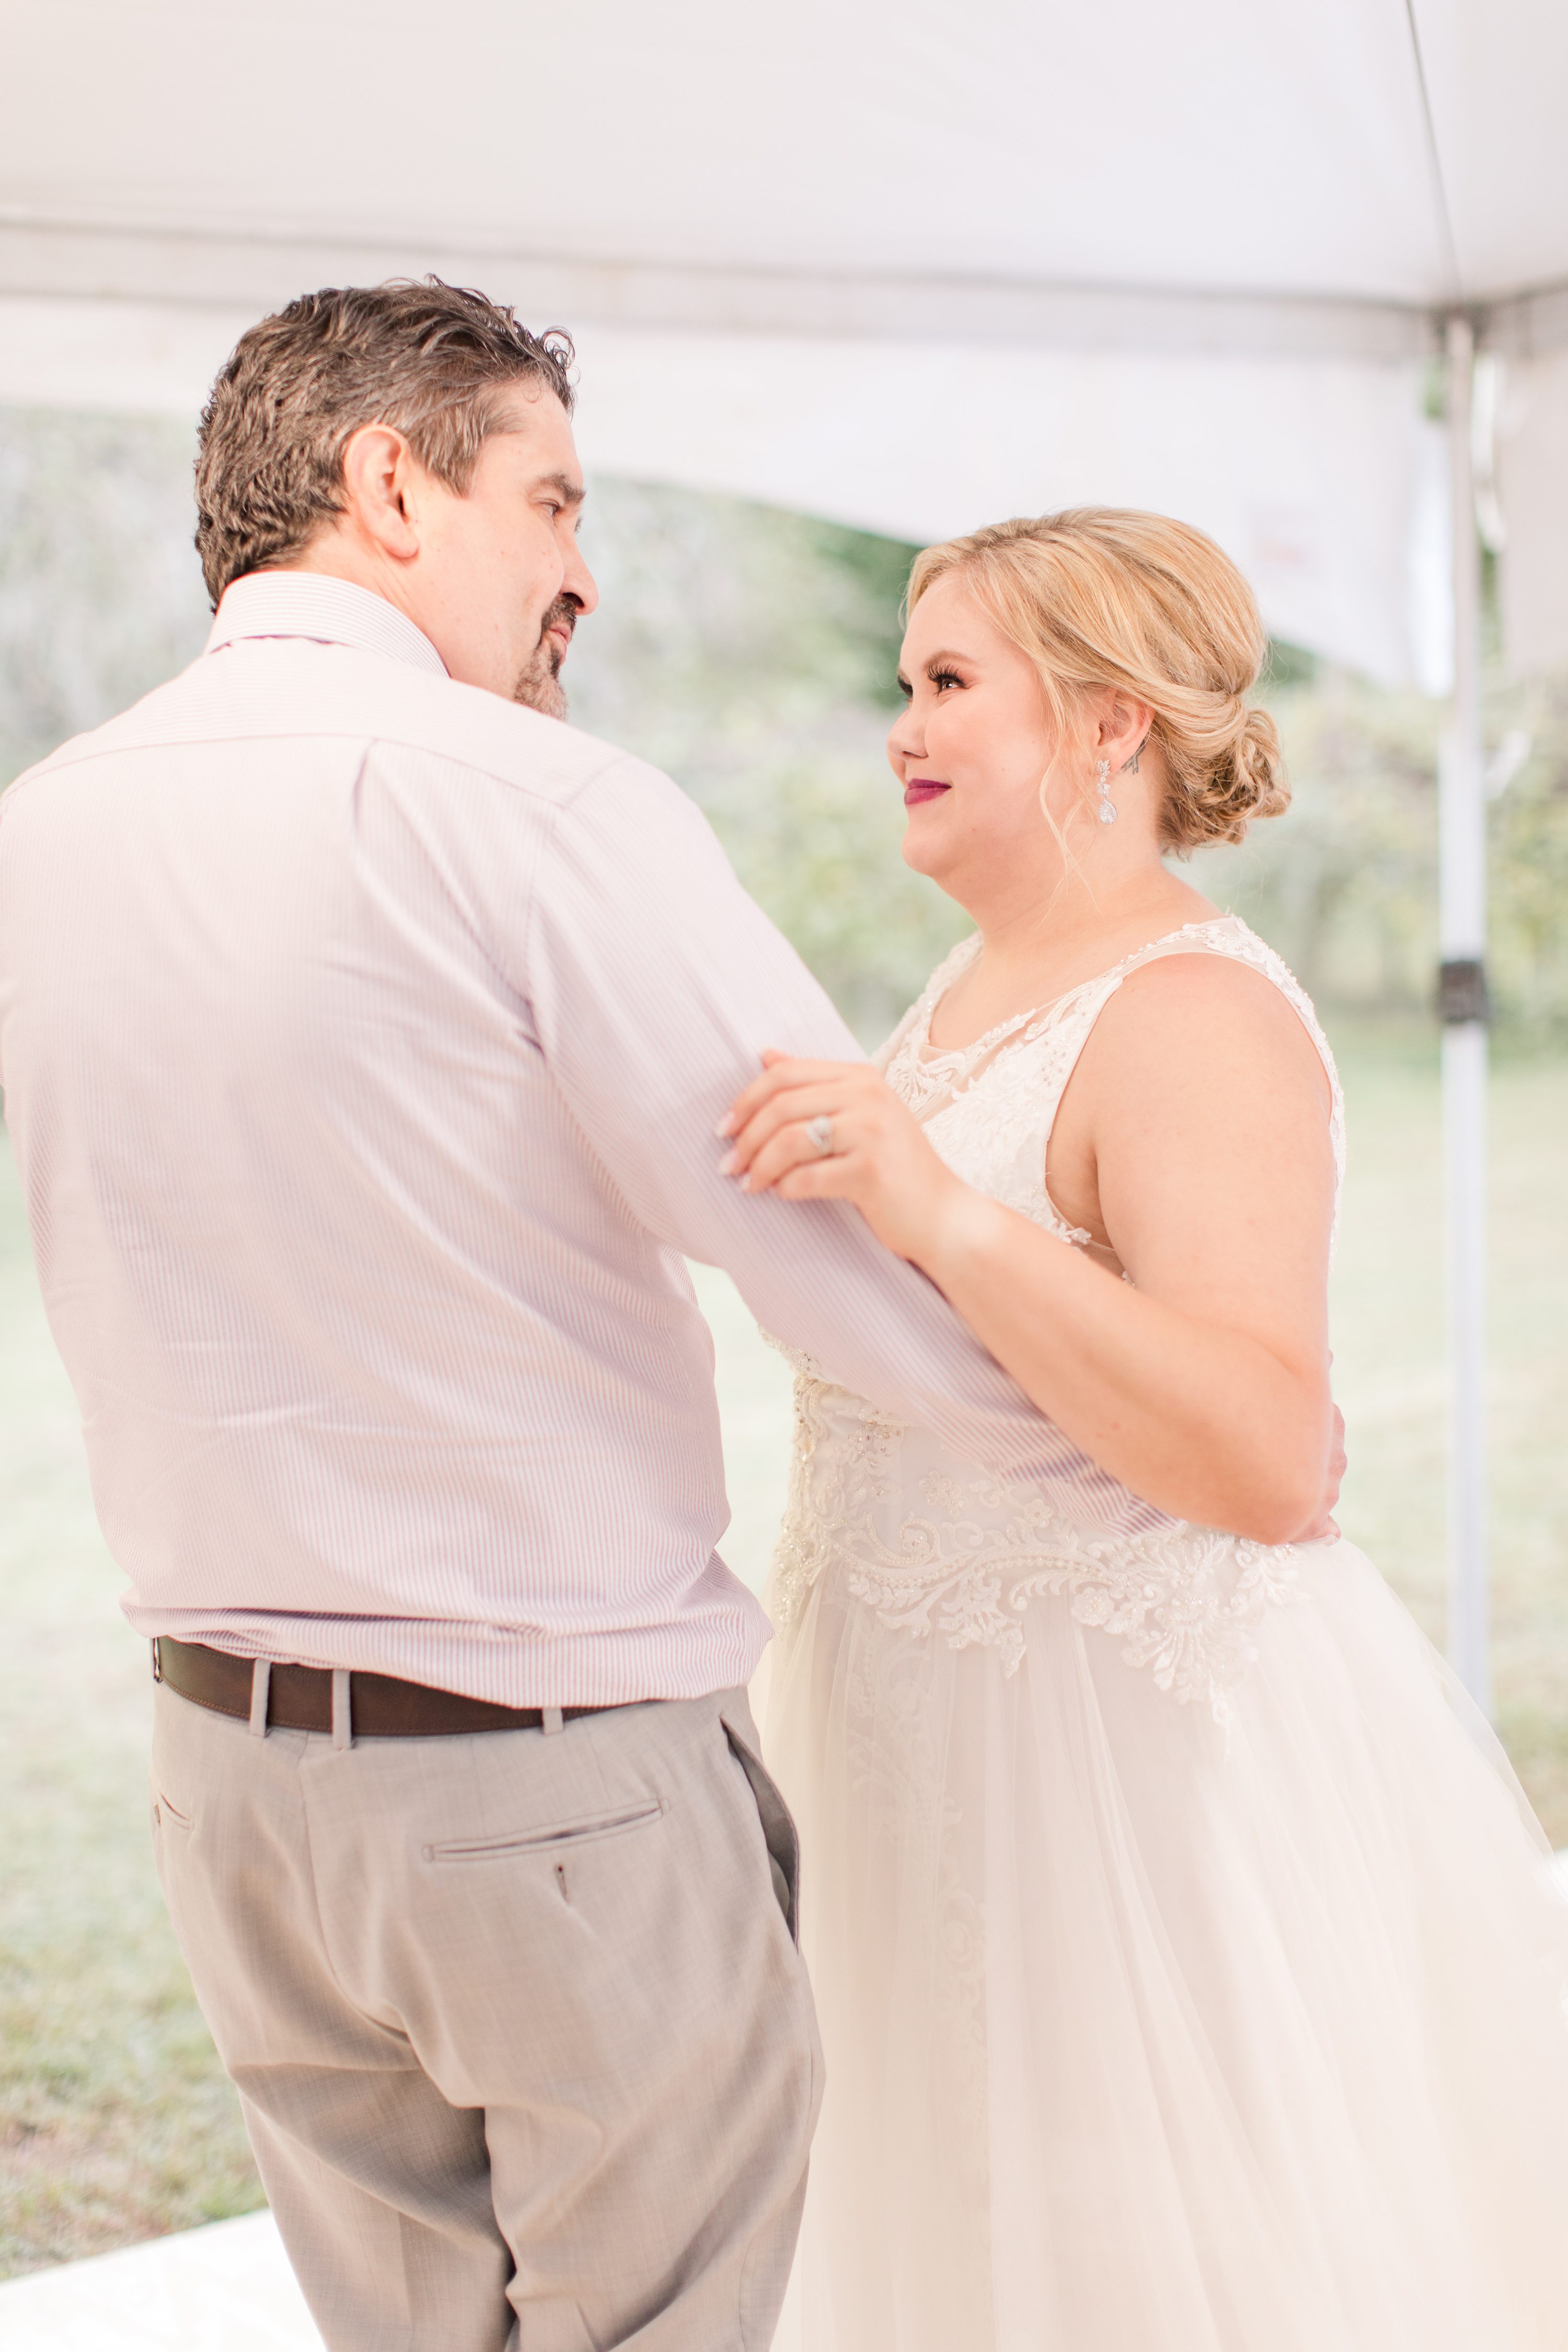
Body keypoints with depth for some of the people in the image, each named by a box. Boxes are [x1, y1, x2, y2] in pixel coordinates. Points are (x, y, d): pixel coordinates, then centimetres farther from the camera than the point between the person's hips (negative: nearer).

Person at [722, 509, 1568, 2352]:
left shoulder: (1192, 1013, -18)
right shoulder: (977, 986, 10)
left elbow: (1267, 1459, -33)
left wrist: (940, 1217, -38)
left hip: (1137, 1741, -9)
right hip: (951, 1731, 9)